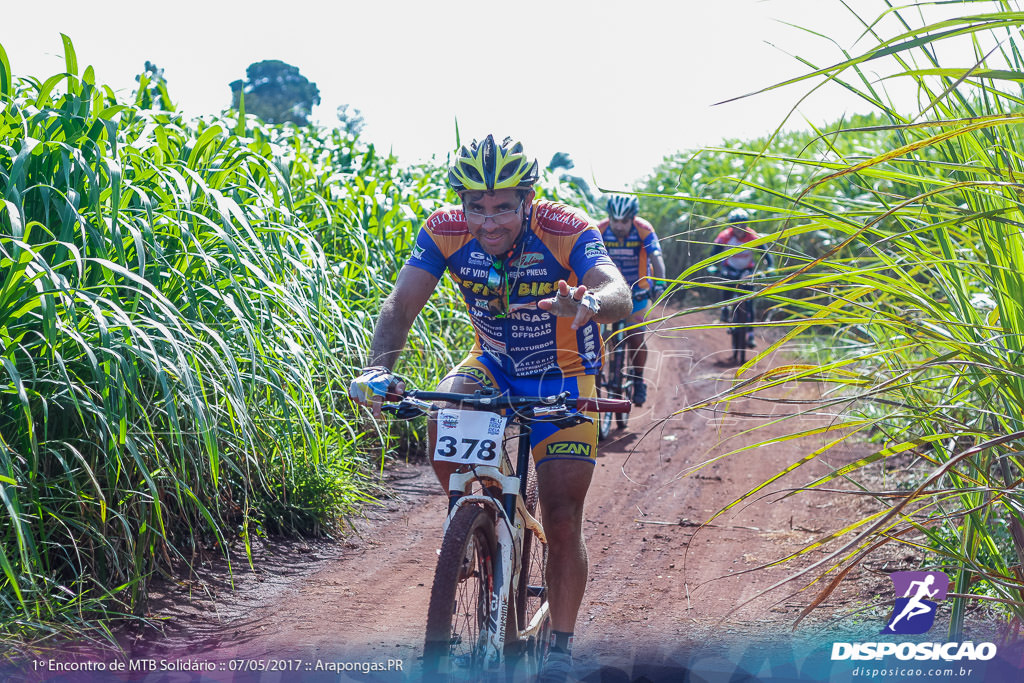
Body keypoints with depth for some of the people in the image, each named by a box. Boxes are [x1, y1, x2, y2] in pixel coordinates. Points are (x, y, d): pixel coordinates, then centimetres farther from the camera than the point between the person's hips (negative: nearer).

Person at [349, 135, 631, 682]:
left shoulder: (566, 231, -28)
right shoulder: (445, 231, -20)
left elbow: (619, 294, -43)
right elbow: (401, 304, -26)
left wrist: (590, 304, -67)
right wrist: (378, 368, -45)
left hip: (561, 376, -2)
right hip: (493, 364, 2)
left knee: (562, 520, -7)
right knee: (443, 425, -31)